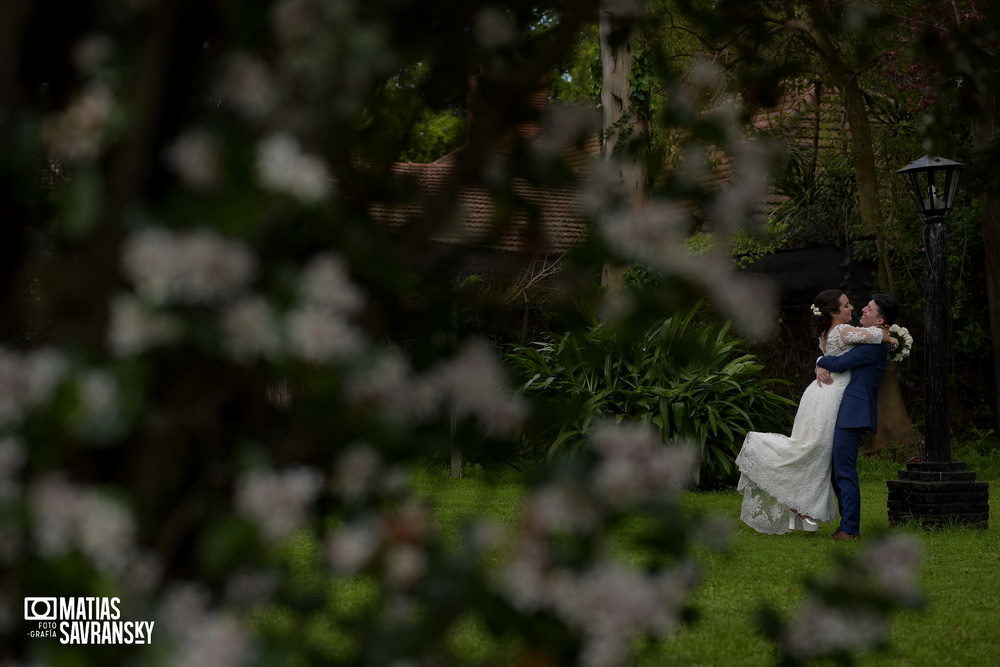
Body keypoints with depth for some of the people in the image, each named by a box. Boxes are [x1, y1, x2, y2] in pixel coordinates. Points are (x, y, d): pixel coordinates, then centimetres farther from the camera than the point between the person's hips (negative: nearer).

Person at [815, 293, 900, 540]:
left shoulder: (873, 345, -14)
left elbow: (840, 363, -19)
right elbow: (828, 356, 20)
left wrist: (822, 361, 3)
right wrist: (820, 368, -3)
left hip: (854, 414, -10)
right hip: (846, 413, 10)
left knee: (845, 471, -8)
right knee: (837, 471, 14)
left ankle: (850, 528, -4)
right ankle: (847, 523, 21)